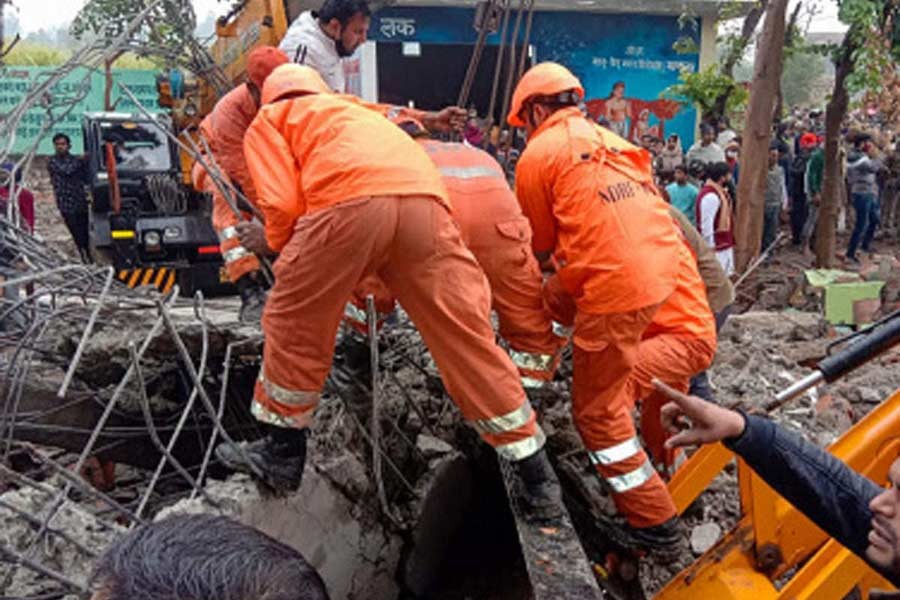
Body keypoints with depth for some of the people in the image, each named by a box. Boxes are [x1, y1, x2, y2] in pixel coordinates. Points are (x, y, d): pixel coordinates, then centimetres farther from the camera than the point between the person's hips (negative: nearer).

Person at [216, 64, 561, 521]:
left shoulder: (268, 120, 28)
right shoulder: (356, 111, 45)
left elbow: (282, 203, 10)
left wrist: (283, 252, 30)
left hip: (348, 201, -4)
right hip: (425, 198, 5)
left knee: (293, 327, 16)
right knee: (465, 337, 8)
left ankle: (282, 453, 28)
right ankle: (537, 479, 15)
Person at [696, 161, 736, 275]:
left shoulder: (720, 192, 10)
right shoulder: (711, 196, -23)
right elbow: (706, 226, -25)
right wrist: (710, 248, -22)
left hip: (725, 246, 11)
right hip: (717, 249, -11)